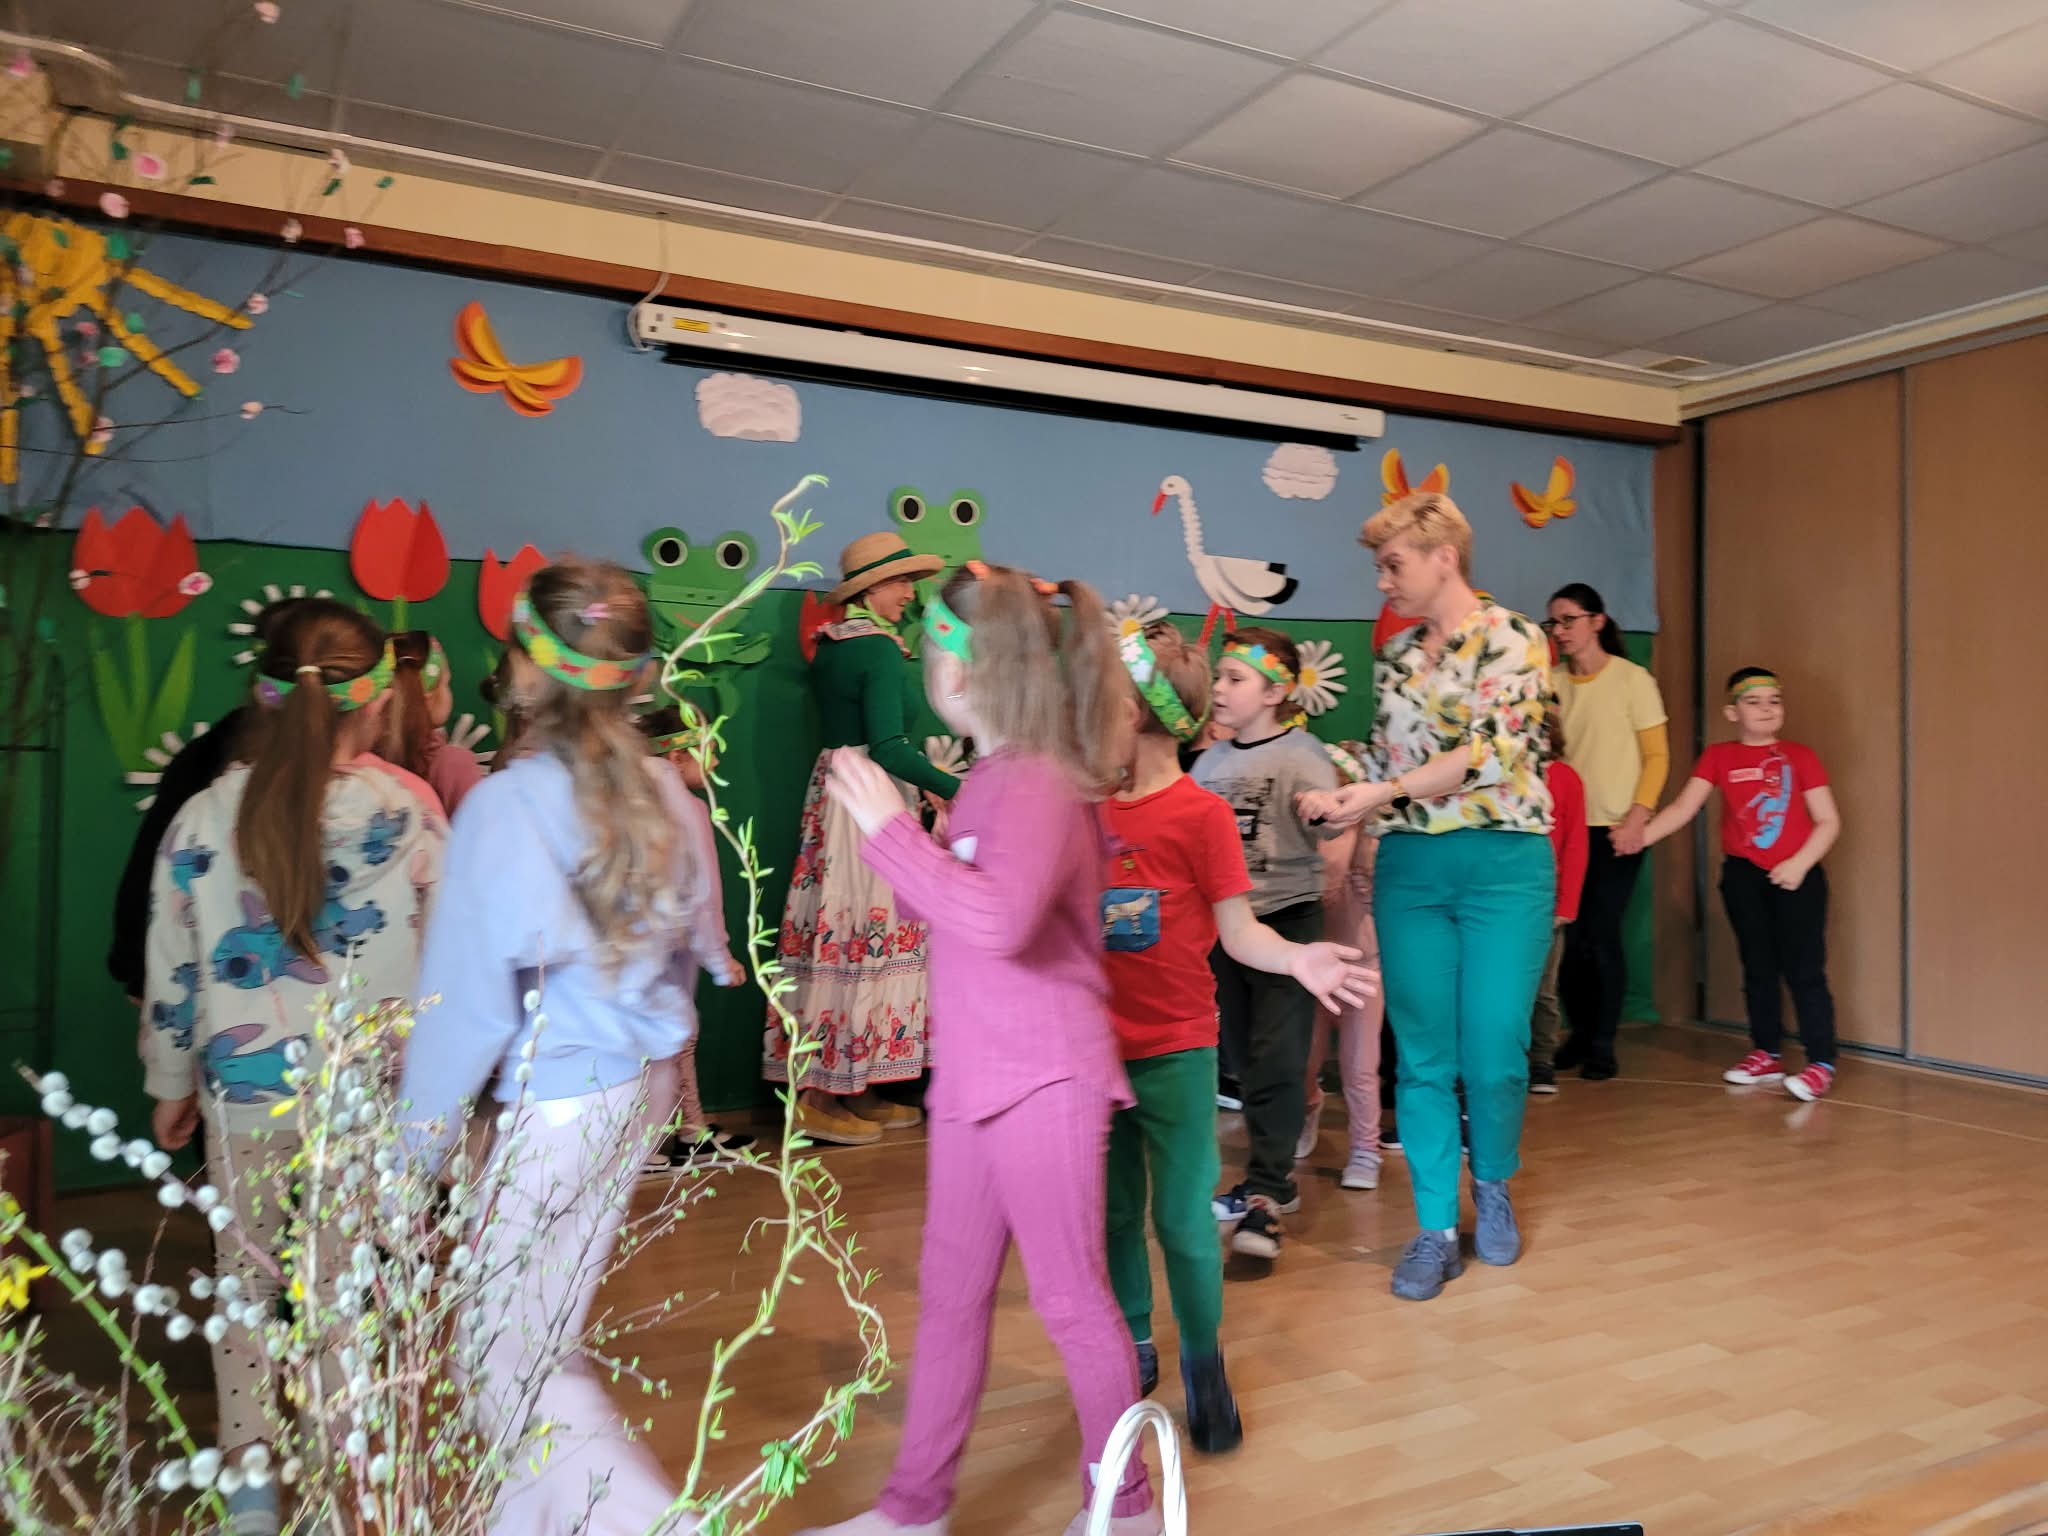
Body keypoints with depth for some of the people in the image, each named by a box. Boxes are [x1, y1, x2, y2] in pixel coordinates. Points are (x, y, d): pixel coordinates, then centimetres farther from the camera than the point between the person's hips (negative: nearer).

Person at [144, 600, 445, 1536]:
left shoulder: (204, 817, -8)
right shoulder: (409, 812, -12)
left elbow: (170, 974, 0)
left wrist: (170, 1085, 15)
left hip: (245, 1088, 1)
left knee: (245, 1274, 19)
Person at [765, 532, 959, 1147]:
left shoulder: (831, 645, 14)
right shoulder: (880, 650, -13)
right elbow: (887, 747, -21)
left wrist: (917, 786, 20)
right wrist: (957, 790, -17)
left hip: (833, 790, 9)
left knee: (838, 934, 9)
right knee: (867, 935, -5)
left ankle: (852, 1091, 17)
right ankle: (823, 1099, 1)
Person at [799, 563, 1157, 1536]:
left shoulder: (1037, 782, -19)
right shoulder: (991, 778, 9)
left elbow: (1000, 922, -34)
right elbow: (950, 909, 17)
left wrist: (890, 828, -27)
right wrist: (886, 823, 8)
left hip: (1043, 1081, -9)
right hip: (974, 1078, 9)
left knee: (1071, 1297, 7)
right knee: (949, 1292, 17)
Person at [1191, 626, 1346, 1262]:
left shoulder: (1302, 757, -12)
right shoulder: (1211, 759, 7)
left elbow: (1335, 845, -15)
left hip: (1286, 920, -6)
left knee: (1276, 1063, -5)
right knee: (1246, 1060, 13)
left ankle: (1264, 1200, 1)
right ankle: (1275, 1178, 28)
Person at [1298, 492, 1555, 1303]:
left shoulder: (1512, 639, -4)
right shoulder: (1395, 656, 13)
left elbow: (1490, 753, -16)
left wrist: (1385, 792, -22)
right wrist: (1340, 802, 1)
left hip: (1502, 863, -4)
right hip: (1409, 869, 4)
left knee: (1494, 1051, 1)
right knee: (1423, 1054, 3)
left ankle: (1493, 1189, 28)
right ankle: (1437, 1228, 14)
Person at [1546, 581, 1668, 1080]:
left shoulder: (1632, 679, -3)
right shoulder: (1551, 683, 5)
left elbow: (1657, 756, -3)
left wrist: (1637, 818, -12)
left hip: (1616, 830, -3)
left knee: (1601, 934, -4)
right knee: (1567, 935, 2)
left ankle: (1603, 1044, 10)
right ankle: (1580, 1033, 21)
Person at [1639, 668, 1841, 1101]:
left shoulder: (1800, 756, -1)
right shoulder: (1719, 757, 3)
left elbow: (1828, 821, -2)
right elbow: (1683, 808, -4)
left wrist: (1800, 863, -16)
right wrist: (1642, 833, -19)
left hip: (1796, 877, -3)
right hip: (1742, 875, 3)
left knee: (1804, 969, -5)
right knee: (1758, 968, 13)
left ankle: (1821, 1064, 1)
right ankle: (1766, 1054, 25)